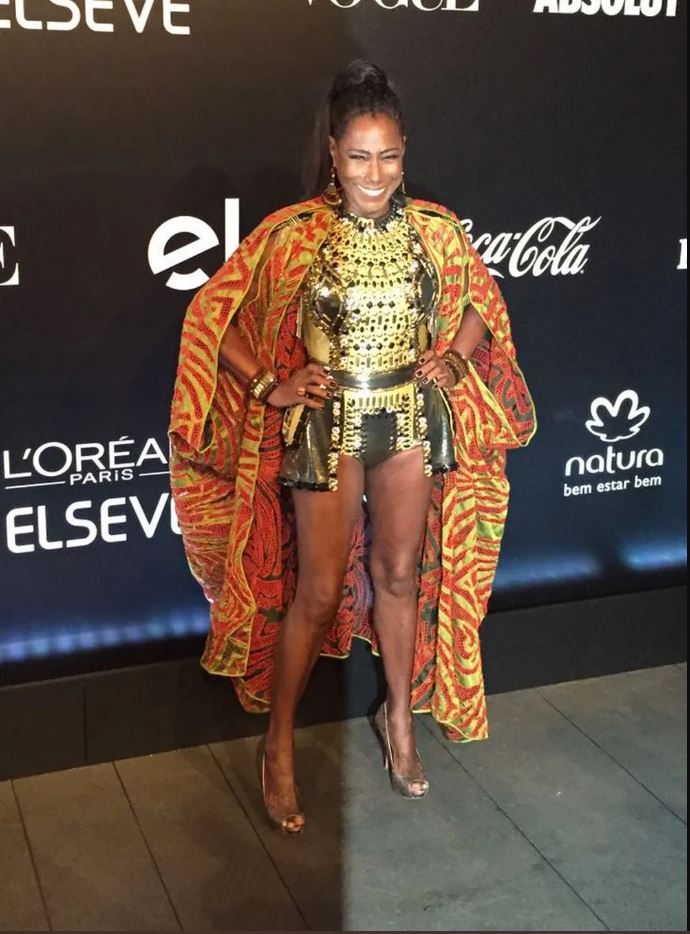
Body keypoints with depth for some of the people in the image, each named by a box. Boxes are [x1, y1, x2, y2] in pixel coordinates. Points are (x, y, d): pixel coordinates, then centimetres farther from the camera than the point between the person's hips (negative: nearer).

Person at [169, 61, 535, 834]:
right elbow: (217, 319, -7)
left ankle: (400, 717, 36)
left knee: (401, 574, 14)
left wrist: (455, 361, -5)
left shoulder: (434, 228, -3)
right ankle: (278, 745, 22)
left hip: (413, 419, 3)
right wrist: (274, 387, -15)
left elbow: (481, 306, 12)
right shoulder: (292, 235, -13)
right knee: (317, 591, 3)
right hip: (328, 426, -3)